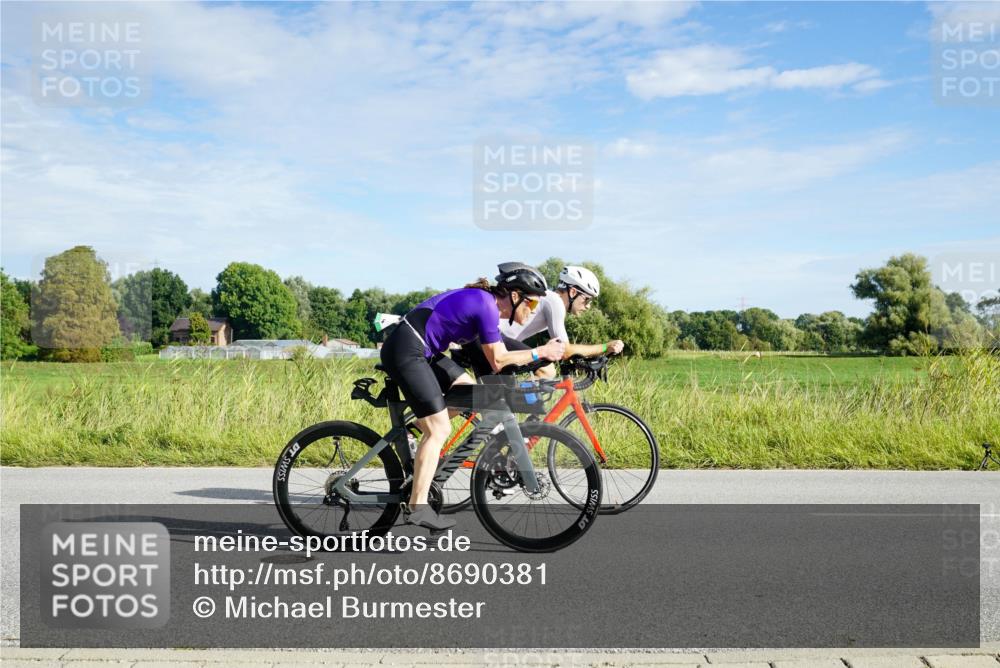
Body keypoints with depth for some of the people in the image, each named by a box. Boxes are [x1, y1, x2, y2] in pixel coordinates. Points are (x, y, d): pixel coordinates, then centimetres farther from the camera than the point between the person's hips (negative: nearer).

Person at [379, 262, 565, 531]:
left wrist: (538, 362, 15)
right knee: (439, 430, -6)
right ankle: (416, 508, -1)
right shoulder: (487, 306, -16)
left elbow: (498, 354, 18)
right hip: (405, 351, -10)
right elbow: (498, 361, -11)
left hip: (422, 350, 10)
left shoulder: (486, 301, 12)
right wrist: (541, 352, -6)